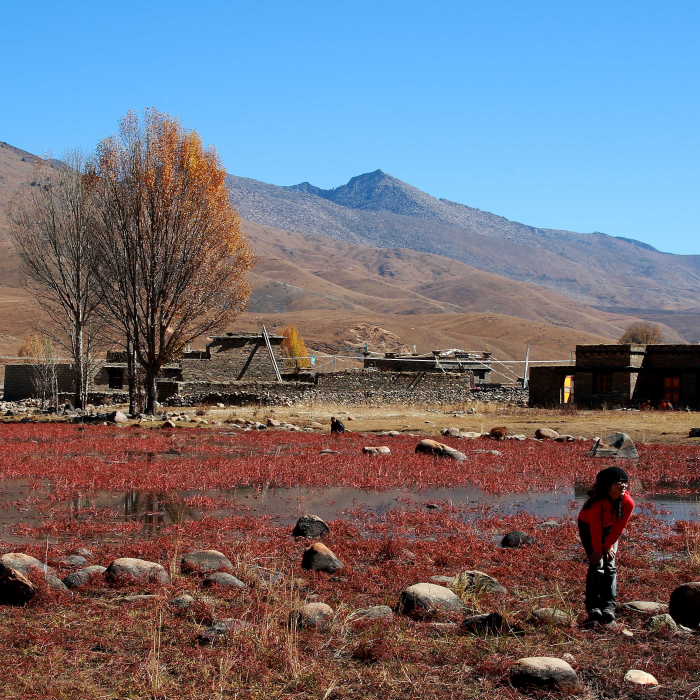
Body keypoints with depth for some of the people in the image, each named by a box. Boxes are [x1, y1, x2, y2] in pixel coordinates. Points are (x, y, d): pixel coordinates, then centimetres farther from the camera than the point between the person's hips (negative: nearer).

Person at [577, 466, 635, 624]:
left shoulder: (628, 503, -26)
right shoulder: (597, 503, -38)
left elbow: (619, 527, -14)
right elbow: (596, 529, -28)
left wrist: (609, 545, -10)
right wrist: (598, 551, -19)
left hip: (609, 528, 4)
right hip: (588, 527, -4)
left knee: (610, 565, -7)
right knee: (596, 565, -13)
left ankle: (608, 607, -6)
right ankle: (593, 608, -11)